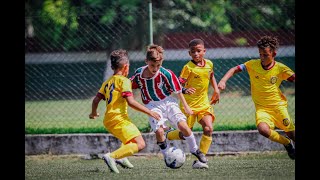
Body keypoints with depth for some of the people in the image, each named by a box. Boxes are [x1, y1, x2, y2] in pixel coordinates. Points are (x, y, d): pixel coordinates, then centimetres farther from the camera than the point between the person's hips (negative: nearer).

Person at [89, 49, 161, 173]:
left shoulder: (107, 82, 17)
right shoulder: (124, 81, -7)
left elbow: (96, 100, 16)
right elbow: (130, 102, -17)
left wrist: (93, 113, 35)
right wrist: (150, 112, -13)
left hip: (108, 120, 9)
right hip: (119, 118, -9)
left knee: (131, 138, 34)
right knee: (140, 144, -16)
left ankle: (121, 157, 11)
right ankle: (112, 156, -30)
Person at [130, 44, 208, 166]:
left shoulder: (166, 74, -15)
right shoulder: (139, 74, -10)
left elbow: (177, 91, -2)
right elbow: (129, 86, 11)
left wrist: (186, 107, 4)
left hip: (168, 102, -1)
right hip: (153, 106, 1)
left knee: (183, 125, -19)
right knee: (159, 131, -22)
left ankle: (195, 150, 6)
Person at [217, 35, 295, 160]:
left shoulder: (280, 68, -6)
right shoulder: (253, 65, -3)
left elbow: (294, 78, -10)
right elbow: (235, 69, 1)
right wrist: (223, 80, -13)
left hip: (278, 106, 0)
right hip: (262, 108, 0)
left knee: (292, 134, -2)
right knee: (263, 129, -27)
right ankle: (286, 143, 1)